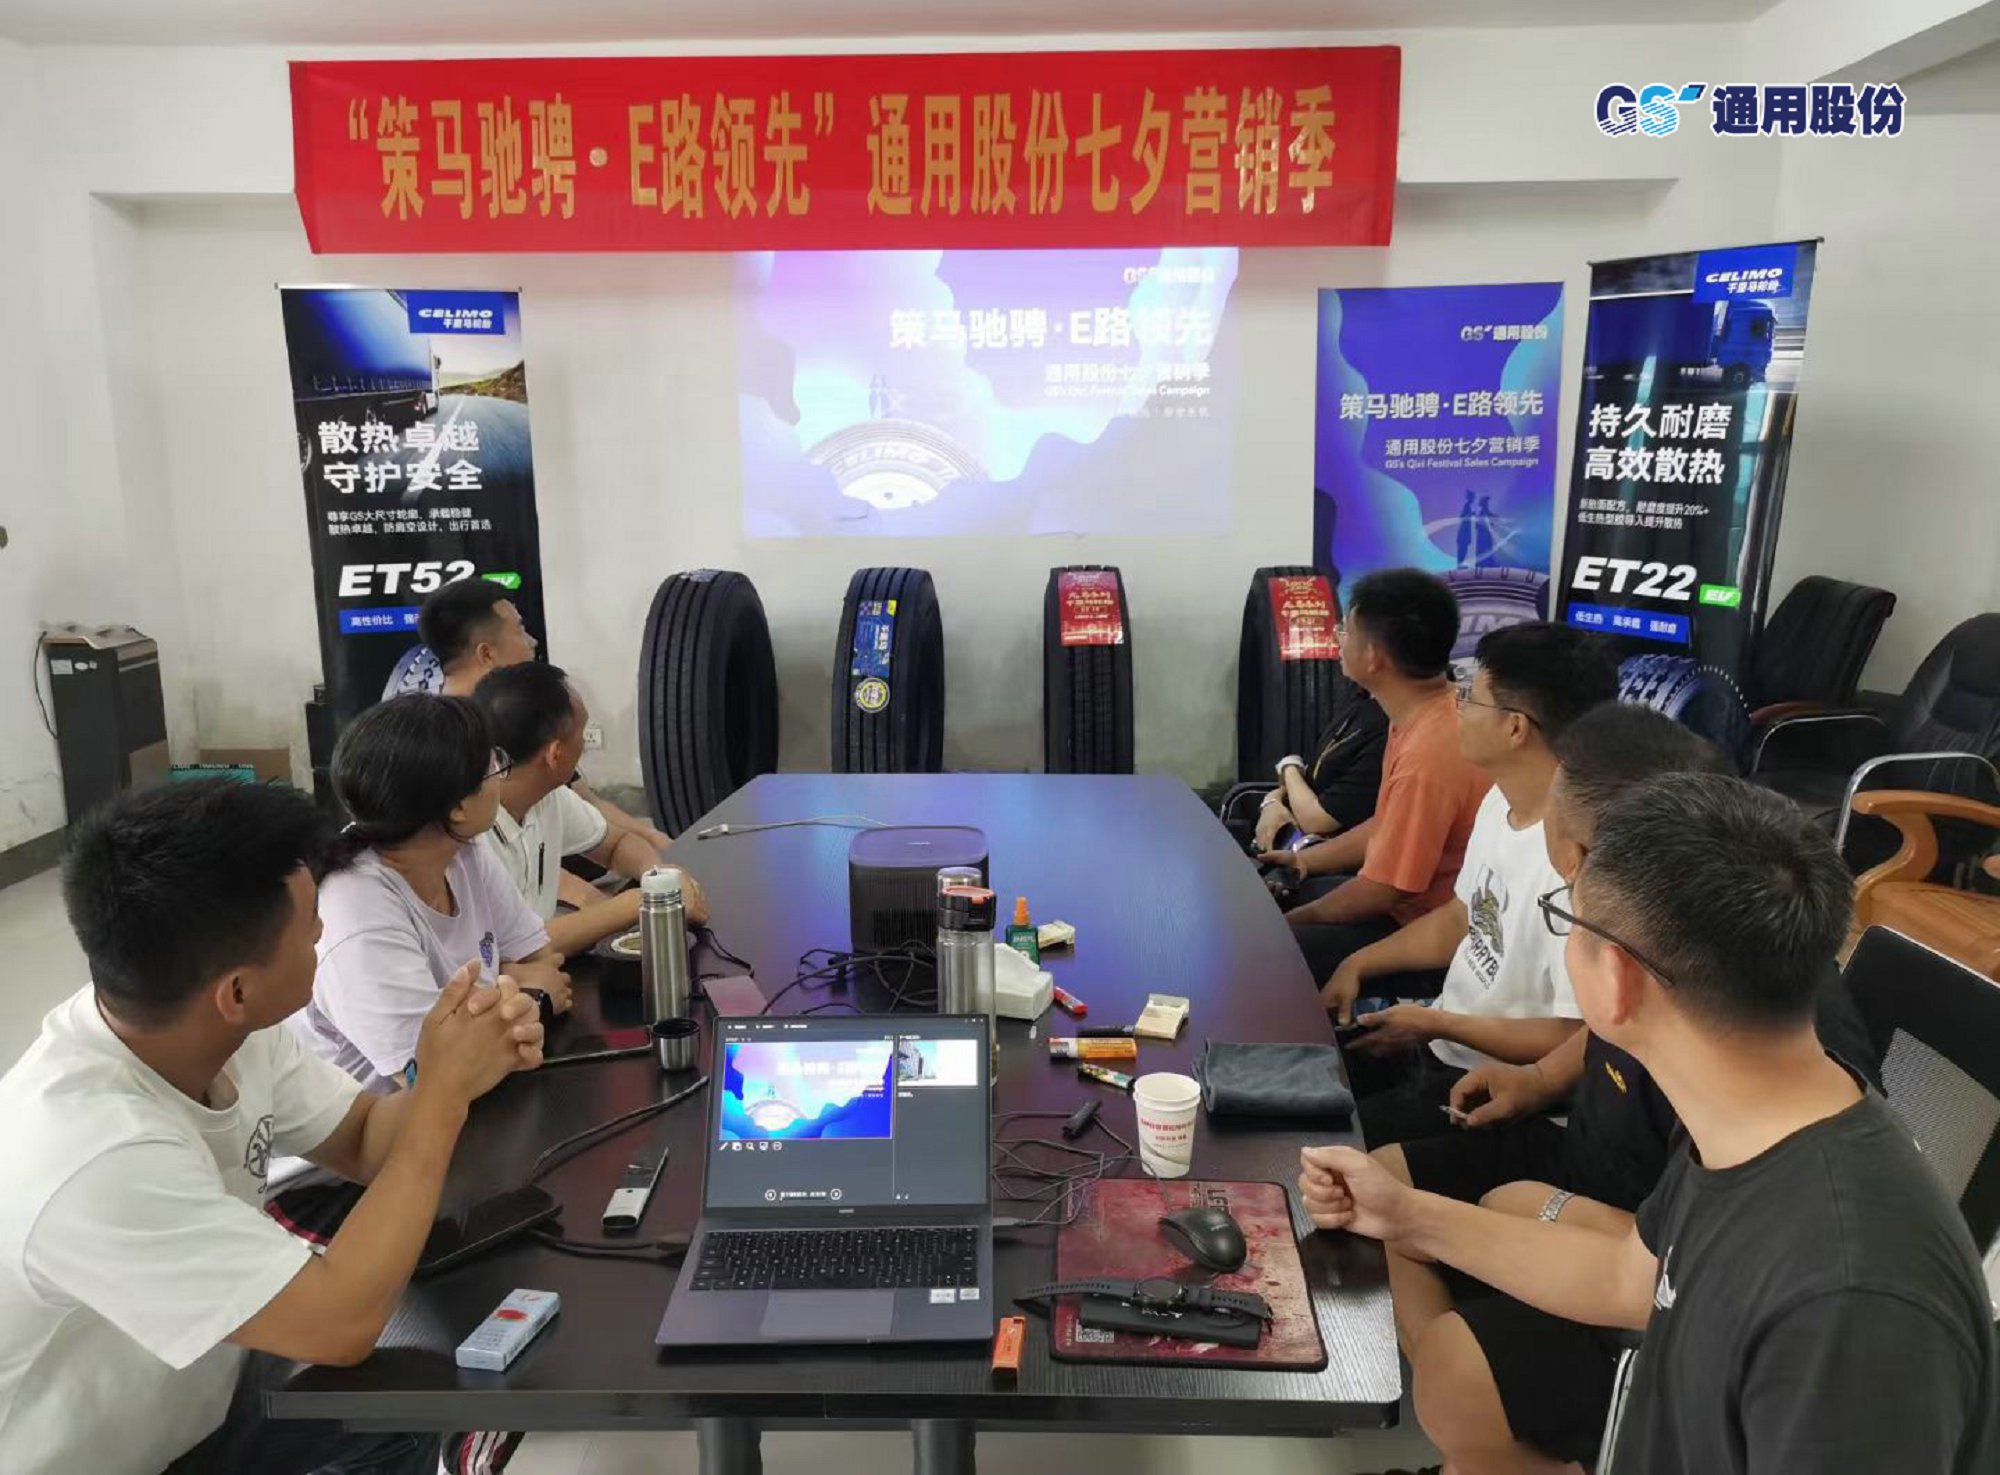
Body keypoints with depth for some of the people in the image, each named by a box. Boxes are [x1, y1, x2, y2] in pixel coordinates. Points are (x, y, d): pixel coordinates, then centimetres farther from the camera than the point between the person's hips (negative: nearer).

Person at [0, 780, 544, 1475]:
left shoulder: (215, 1027, -14)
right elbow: (341, 1323, -31)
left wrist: (466, 1069, -20)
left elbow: (364, 1139, 0)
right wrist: (444, 1090, -26)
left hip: (190, 1393, 6)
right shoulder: (97, 1159, -36)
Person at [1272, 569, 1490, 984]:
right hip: (1405, 901, 10)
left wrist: (1294, 920, -9)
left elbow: (1380, 892, -23)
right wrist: (1306, 860, 12)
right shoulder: (1420, 715, 1)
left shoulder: (1429, 752, -31)